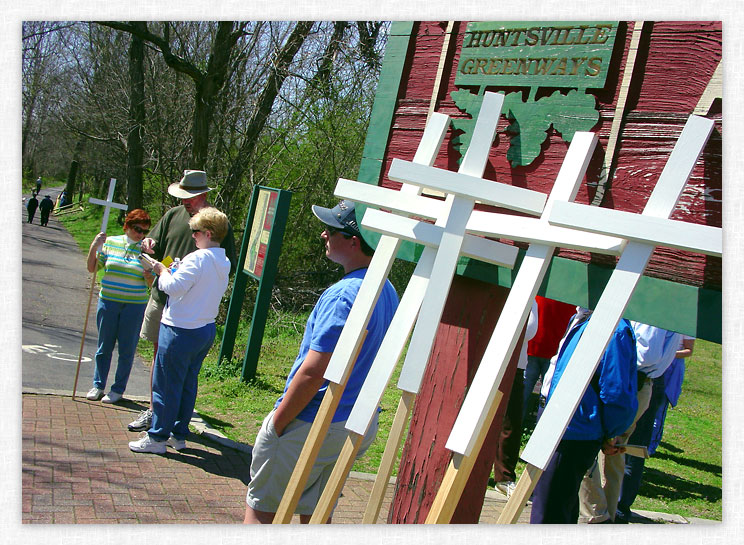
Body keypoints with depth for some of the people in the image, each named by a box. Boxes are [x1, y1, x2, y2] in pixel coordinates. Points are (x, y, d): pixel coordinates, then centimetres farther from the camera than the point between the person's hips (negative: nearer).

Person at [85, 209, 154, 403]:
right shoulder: (110, 242, 3)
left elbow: (152, 283, 1)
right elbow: (92, 268, 6)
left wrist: (148, 275, -21)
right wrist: (94, 247, -7)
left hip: (134, 306, -1)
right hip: (108, 302, 2)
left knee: (127, 349, 5)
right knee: (104, 347, 11)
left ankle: (118, 389, 19)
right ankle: (98, 385, 26)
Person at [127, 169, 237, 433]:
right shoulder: (173, 215, 7)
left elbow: (229, 266, -6)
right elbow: (154, 246, 16)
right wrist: (149, 246, -8)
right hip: (162, 296, 5)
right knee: (159, 353, 14)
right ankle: (153, 410, 26)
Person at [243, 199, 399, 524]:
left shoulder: (342, 296, -24)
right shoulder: (388, 292, 5)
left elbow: (313, 372, -24)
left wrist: (277, 423, -13)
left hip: (310, 425, -8)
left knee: (260, 509, 10)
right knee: (315, 515, 18)